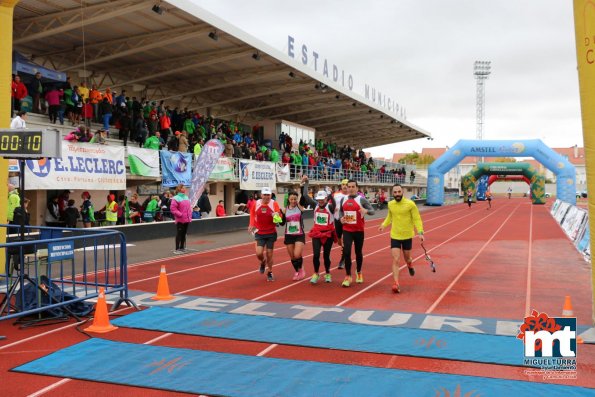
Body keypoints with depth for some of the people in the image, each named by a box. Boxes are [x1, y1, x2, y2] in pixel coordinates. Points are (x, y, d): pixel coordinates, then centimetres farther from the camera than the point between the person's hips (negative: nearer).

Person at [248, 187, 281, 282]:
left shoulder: (274, 204, -8)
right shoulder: (256, 204, -2)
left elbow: (279, 218, -8)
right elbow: (252, 213, 16)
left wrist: (276, 217, -31)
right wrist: (252, 224, 6)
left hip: (271, 233, -1)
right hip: (260, 233, 1)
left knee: (269, 254, 6)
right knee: (259, 253, -11)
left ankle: (269, 273, 26)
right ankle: (263, 262, 25)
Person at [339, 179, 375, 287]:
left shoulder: (361, 199, -8)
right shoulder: (343, 200, 4)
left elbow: (372, 211, -13)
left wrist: (366, 211, -35)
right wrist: (341, 218, 0)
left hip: (359, 230, -2)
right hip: (347, 230, 2)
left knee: (358, 252, 11)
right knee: (347, 252, -9)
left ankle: (359, 273, 35)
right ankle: (348, 276, 1)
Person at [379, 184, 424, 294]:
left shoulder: (410, 204, -13)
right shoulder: (390, 204, -2)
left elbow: (417, 219, -9)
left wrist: (420, 232, -20)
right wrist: (384, 224, 1)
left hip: (407, 236, -1)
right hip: (395, 236, 1)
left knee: (407, 258, 17)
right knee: (395, 260, -8)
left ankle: (410, 265, 54)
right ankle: (396, 284, -7)